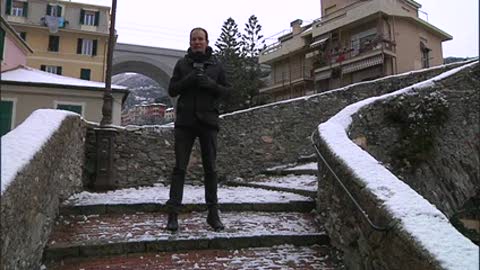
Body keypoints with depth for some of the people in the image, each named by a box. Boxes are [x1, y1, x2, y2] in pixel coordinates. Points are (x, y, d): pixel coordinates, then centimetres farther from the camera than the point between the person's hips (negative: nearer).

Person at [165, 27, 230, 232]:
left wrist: (211, 84, -12)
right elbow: (172, 90, 7)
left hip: (208, 122, 0)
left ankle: (213, 213, 12)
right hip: (185, 122, 0)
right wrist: (188, 80, -11)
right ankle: (173, 213, 3)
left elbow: (226, 90, 8)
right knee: (180, 167, -1)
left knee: (210, 168, 4)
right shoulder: (182, 64, 11)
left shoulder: (216, 65, 10)